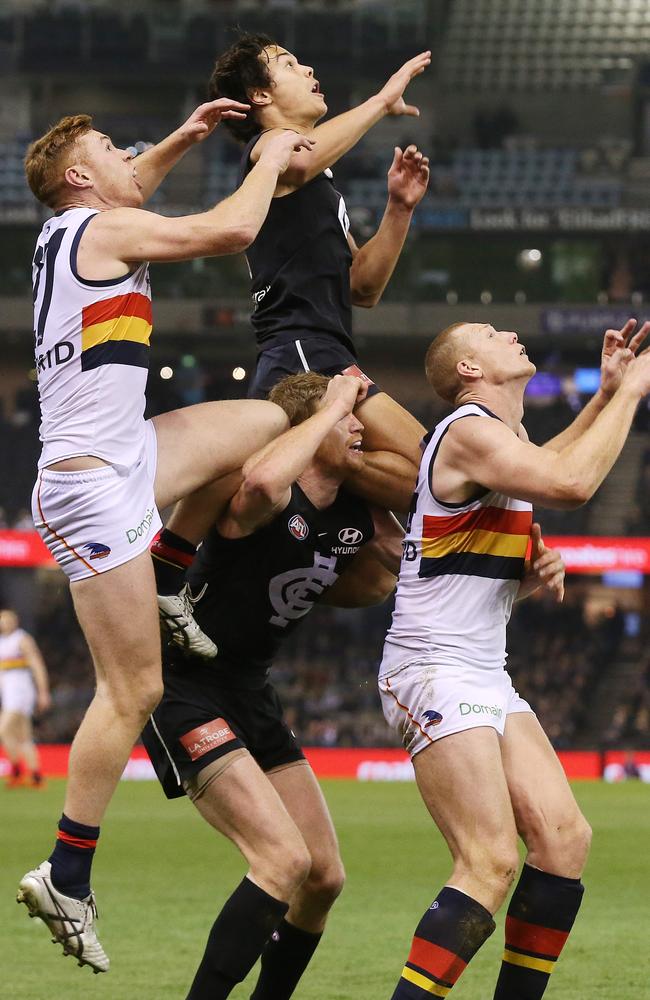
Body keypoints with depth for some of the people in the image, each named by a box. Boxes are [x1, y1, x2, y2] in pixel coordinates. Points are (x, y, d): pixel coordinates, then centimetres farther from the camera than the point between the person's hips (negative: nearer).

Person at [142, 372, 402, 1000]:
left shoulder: (355, 514, 2)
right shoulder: (273, 499, -22)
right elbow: (261, 482, -48)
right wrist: (331, 406, -34)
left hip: (250, 691, 9)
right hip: (185, 687, -9)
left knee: (323, 877, 8)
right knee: (285, 860, -23)